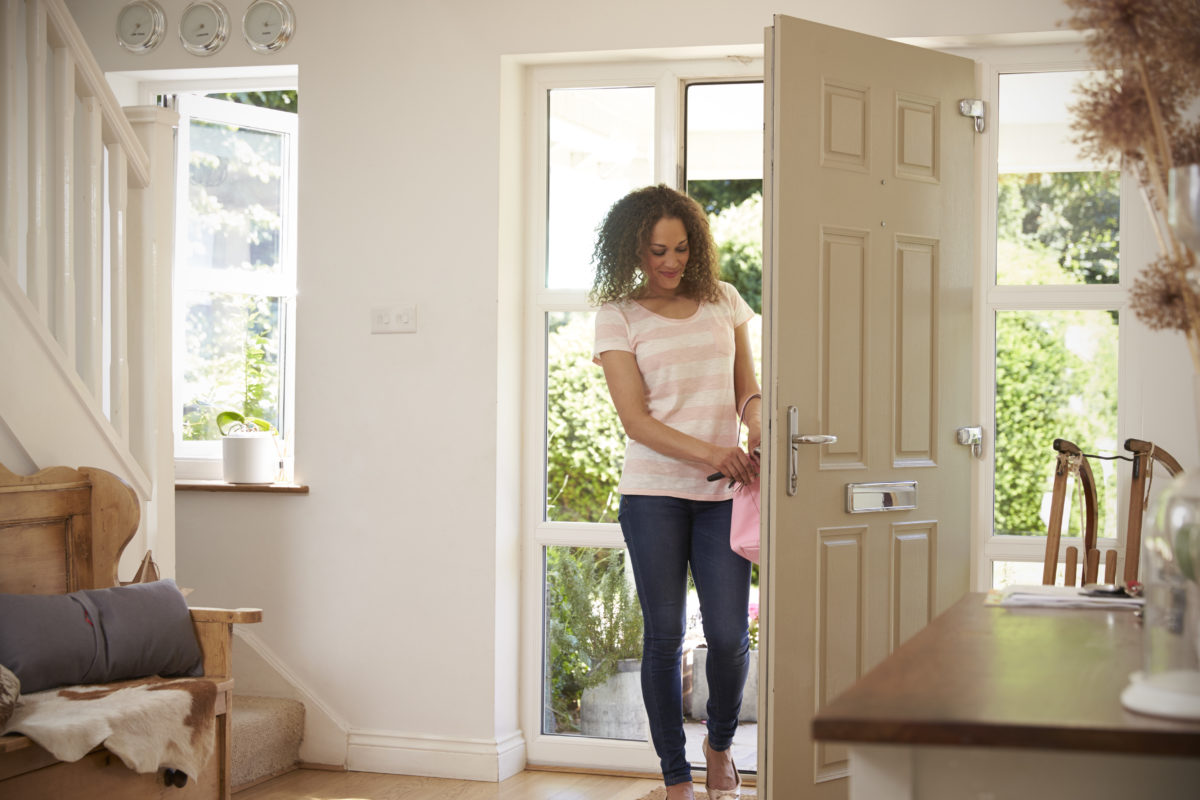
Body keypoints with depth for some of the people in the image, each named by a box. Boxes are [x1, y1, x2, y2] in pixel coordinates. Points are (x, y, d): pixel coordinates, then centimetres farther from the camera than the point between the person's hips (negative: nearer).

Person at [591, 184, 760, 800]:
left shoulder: (723, 302, 10)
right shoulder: (617, 317, 0)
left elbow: (747, 386, 15)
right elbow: (635, 419, -8)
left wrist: (756, 416, -9)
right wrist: (707, 453, -22)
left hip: (722, 493, 2)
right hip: (653, 493, -2)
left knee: (729, 636, -2)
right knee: (665, 636, 2)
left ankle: (720, 744, 26)